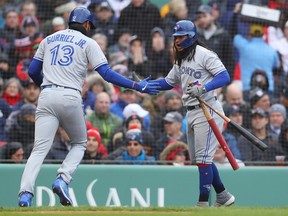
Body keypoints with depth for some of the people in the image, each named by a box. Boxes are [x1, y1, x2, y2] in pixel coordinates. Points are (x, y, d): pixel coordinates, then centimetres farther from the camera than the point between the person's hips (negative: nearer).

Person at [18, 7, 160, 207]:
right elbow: (107, 73, -3)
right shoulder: (88, 43, 8)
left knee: (40, 149, -4)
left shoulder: (49, 39, 19)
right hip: (70, 98, -3)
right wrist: (137, 86, -1)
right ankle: (63, 180, -5)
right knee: (79, 143, 19)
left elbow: (33, 71, 19)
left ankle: (25, 193, -24)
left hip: (47, 96, 3)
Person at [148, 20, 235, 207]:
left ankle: (203, 203, -8)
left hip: (207, 110, -9)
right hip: (191, 113, 10)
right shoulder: (181, 59, 17)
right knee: (198, 159, 14)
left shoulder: (204, 54, -11)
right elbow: (169, 82, 25)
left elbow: (225, 77, -18)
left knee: (203, 158, -10)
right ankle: (223, 196, 25)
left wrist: (203, 88, -31)